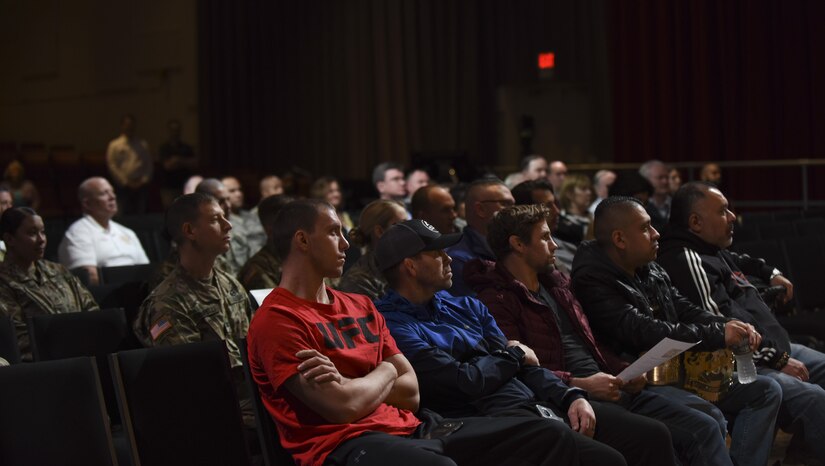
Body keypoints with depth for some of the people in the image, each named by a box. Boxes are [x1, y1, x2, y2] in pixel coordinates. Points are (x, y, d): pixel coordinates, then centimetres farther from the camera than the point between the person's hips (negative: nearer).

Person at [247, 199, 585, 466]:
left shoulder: (361, 306, 21)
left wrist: (347, 384, -5)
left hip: (408, 429, 8)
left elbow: (411, 393, 14)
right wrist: (385, 371, 6)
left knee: (551, 437, -2)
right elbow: (344, 407, -15)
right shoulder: (276, 320, -6)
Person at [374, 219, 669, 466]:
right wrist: (512, 355, 3)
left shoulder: (465, 307, 19)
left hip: (537, 404, 9)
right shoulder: (393, 326, -9)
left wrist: (571, 397, 0)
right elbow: (463, 383, -16)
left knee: (652, 437, -2)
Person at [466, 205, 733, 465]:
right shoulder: (498, 300, -5)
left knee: (704, 429, -7)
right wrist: (579, 384, -21)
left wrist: (624, 372, 8)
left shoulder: (557, 284, 22)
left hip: (610, 387, 8)